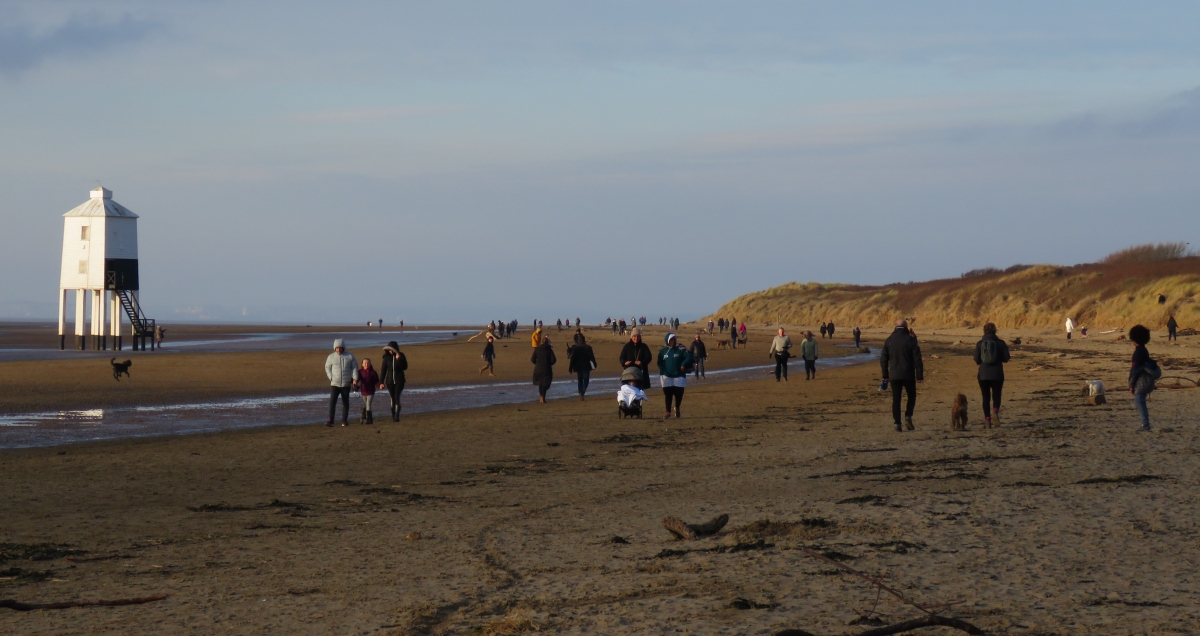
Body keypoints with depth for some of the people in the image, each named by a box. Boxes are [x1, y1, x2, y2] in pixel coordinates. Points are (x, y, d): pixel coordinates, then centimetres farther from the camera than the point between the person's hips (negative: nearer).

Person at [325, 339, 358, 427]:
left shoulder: (350, 356, 0)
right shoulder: (331, 357, 1)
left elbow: (354, 367, 3)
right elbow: (327, 368, 9)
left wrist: (355, 378, -9)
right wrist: (331, 378, -4)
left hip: (346, 384, 1)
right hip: (334, 384, 0)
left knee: (345, 402, 8)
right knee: (332, 401, -11)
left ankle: (344, 420, 17)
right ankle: (330, 420, -15)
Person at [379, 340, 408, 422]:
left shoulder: (401, 356, -2)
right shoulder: (387, 357, 0)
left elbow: (405, 367, -7)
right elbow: (383, 370, 2)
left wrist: (398, 359, -21)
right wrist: (381, 382, -2)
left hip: (399, 380, -2)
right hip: (390, 381, 2)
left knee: (397, 397, -14)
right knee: (392, 398, 4)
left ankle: (397, 416, -20)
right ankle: (393, 416, 10)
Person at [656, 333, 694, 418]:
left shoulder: (681, 349, -4)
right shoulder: (663, 351, 6)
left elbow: (688, 357, -12)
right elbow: (660, 362, 13)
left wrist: (684, 365, -25)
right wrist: (663, 370, -4)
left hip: (679, 376, -2)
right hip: (666, 376, 2)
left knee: (678, 393, -2)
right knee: (668, 394, 2)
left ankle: (677, 408, 26)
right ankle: (668, 412, 10)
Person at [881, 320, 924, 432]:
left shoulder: (889, 340, 5)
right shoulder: (910, 340, -7)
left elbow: (883, 360, 8)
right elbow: (917, 359, -8)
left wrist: (885, 375, 15)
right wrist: (920, 375, -3)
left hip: (894, 375, 2)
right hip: (908, 375, -2)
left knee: (896, 399, 6)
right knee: (911, 396, 14)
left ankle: (897, 423, 0)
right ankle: (908, 417, -3)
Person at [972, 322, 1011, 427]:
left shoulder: (979, 344, -2)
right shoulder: (1000, 343, -4)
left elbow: (977, 360, -3)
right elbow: (1005, 359, -1)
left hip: (983, 374, 0)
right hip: (997, 374, 0)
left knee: (986, 397, 9)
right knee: (996, 396, 8)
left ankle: (987, 419, 2)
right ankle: (995, 412, -21)